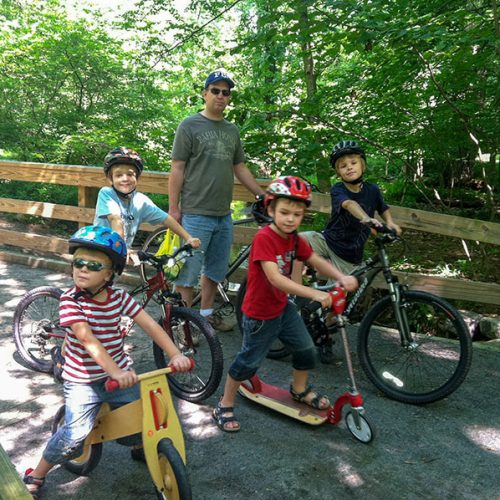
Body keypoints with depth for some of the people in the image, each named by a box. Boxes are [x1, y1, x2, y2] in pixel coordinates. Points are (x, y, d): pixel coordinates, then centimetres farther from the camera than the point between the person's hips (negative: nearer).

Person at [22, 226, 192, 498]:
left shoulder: (119, 297, -6)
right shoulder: (70, 300, -17)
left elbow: (150, 325, -11)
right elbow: (87, 339, -29)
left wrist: (175, 354, -23)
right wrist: (114, 371, -39)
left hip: (120, 373, 4)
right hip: (82, 380, -4)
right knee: (75, 435, -12)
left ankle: (140, 447, 41)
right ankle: (35, 476, 15)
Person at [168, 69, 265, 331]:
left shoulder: (232, 130, 14)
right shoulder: (190, 126, -4)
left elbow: (240, 168, 19)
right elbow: (177, 169, -6)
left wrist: (264, 196, 15)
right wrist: (173, 208, -10)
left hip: (224, 215, 6)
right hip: (196, 214, -6)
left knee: (215, 270, 15)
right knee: (188, 272, -1)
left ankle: (207, 313, 30)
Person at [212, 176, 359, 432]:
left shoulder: (294, 239, -2)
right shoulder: (264, 238, -27)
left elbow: (317, 261, -1)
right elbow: (275, 278, -36)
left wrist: (341, 277, -21)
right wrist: (313, 294, -41)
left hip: (283, 308, 8)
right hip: (260, 314, -7)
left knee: (306, 350, 16)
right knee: (248, 361, 6)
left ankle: (300, 389, 43)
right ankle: (224, 406, 26)